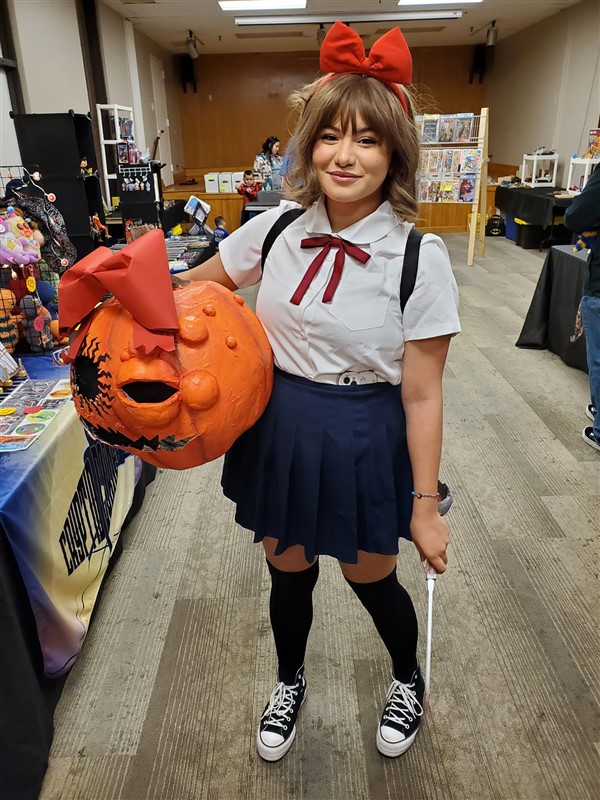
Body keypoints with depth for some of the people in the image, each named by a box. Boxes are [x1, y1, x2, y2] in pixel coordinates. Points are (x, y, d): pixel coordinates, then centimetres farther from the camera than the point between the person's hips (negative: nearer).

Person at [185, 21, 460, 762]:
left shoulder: (419, 256, -16)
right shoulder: (277, 228, -6)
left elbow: (421, 395, -13)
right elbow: (194, 290, 9)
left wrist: (425, 507, -9)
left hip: (363, 440, -3)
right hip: (277, 427, 3)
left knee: (370, 577, 18)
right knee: (287, 573, 21)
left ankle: (408, 679, 55)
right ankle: (289, 681, 55)